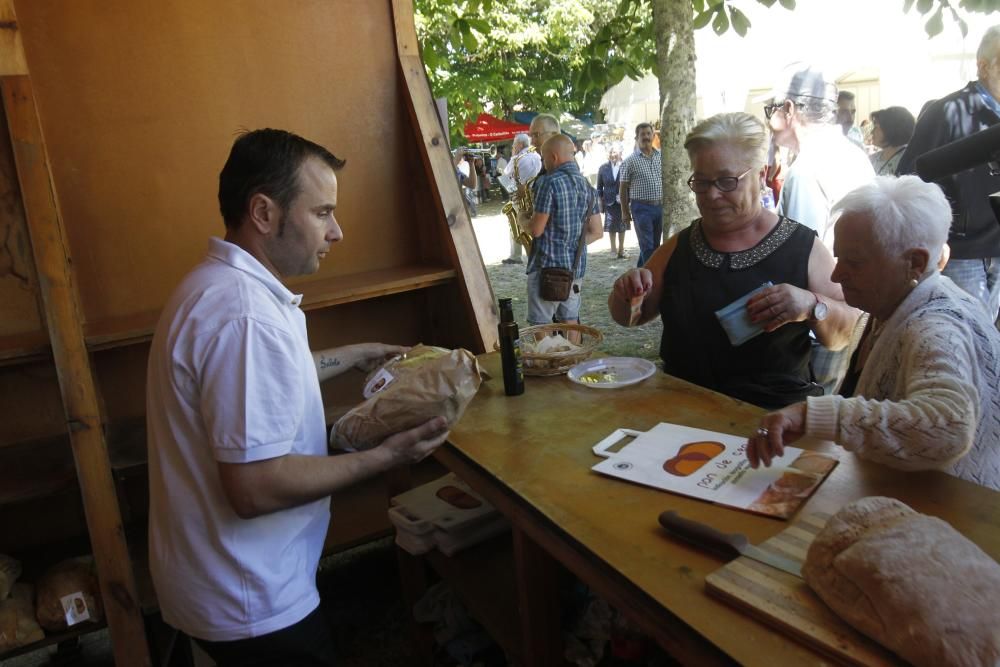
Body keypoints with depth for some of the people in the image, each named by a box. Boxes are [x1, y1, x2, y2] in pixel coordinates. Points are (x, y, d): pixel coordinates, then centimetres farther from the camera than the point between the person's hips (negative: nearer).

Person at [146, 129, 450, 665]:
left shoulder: (216, 284, 4)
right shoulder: (245, 315, -31)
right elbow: (255, 487, -31)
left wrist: (350, 357, 20)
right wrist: (387, 456, -22)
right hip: (250, 607, -10)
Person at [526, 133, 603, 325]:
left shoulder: (551, 182, -14)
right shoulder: (587, 186, 9)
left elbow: (536, 230, -14)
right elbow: (596, 232, 11)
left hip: (548, 266, -7)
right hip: (576, 266, 8)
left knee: (541, 329, 0)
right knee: (570, 323, 15)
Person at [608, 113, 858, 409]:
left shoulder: (802, 247, 3)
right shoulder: (679, 246, 12)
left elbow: (846, 336, 2)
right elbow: (630, 316, 18)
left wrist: (813, 306, -18)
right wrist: (627, 294, -4)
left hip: (773, 410, -2)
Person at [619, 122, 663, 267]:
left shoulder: (661, 157, 9)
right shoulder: (630, 161, -2)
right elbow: (623, 188, 0)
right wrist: (625, 212, -3)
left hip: (660, 206, 5)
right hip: (642, 207, -5)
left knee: (655, 244, 11)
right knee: (647, 246, -5)